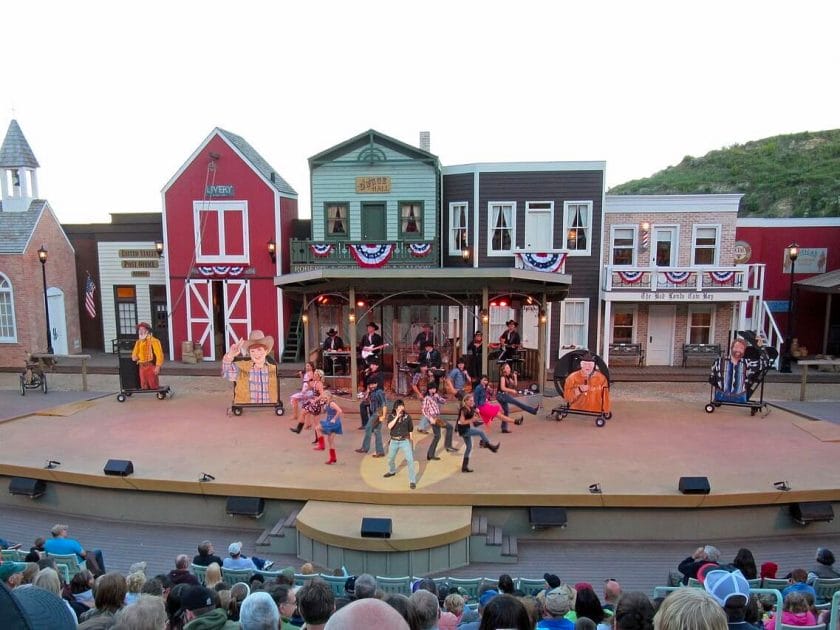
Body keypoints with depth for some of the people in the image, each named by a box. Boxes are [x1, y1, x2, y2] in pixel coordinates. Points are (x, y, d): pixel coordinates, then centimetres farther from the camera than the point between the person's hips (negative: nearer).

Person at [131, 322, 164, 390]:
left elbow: (159, 354, -13)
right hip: (142, 366, 7)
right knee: (144, 385, 10)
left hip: (151, 366, -7)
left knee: (153, 385, -5)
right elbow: (135, 353, 27)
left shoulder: (153, 341, -8)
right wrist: (134, 356, 1)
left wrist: (158, 366, -19)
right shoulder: (138, 342, 15)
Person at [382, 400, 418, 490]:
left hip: (405, 441, -2)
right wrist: (397, 416, -26)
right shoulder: (391, 416, -6)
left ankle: (412, 481, -6)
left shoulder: (407, 417, -6)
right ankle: (392, 471, 52)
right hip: (394, 441, 2)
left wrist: (412, 443, 7)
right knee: (390, 459, 21)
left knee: (410, 460, -13)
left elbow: (411, 431, 4)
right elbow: (389, 426, -24)